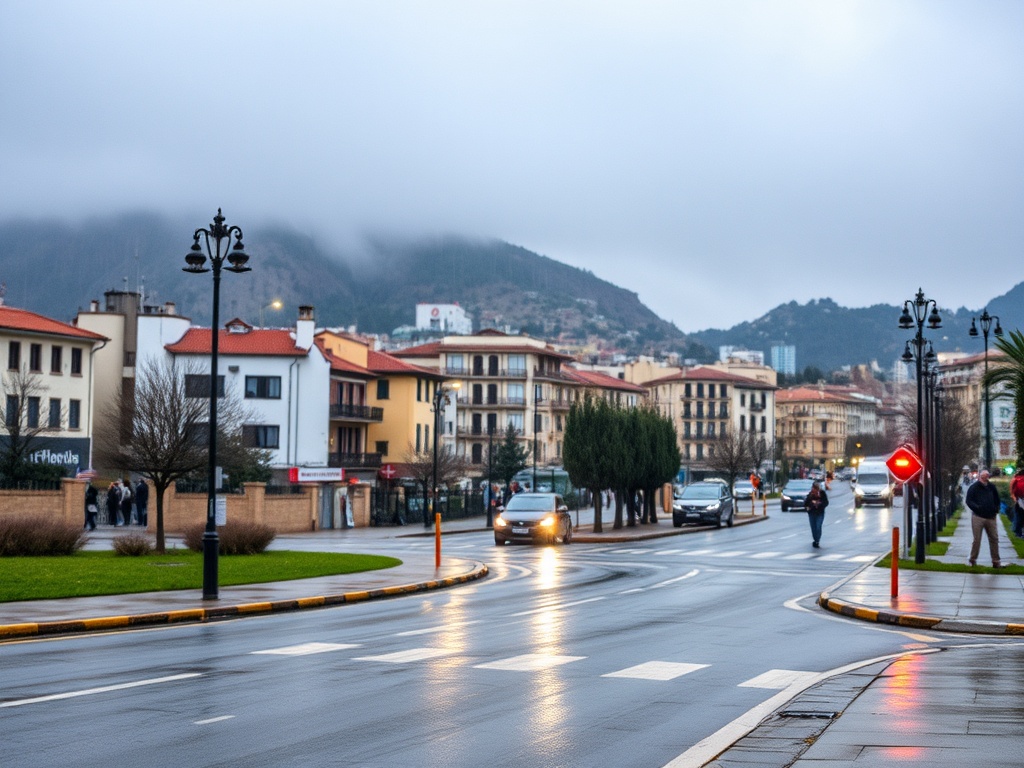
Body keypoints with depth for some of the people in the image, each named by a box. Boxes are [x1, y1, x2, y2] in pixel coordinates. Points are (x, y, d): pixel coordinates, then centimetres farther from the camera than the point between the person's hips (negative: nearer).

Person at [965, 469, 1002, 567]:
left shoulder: (991, 487, 9)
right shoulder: (974, 487, -4)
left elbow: (997, 499, 22)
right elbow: (968, 501, -8)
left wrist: (996, 510, 10)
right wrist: (976, 507, -23)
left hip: (991, 517, 4)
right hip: (978, 517, -4)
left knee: (994, 539, 3)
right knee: (977, 540, -1)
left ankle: (996, 562, 8)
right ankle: (972, 560, 12)